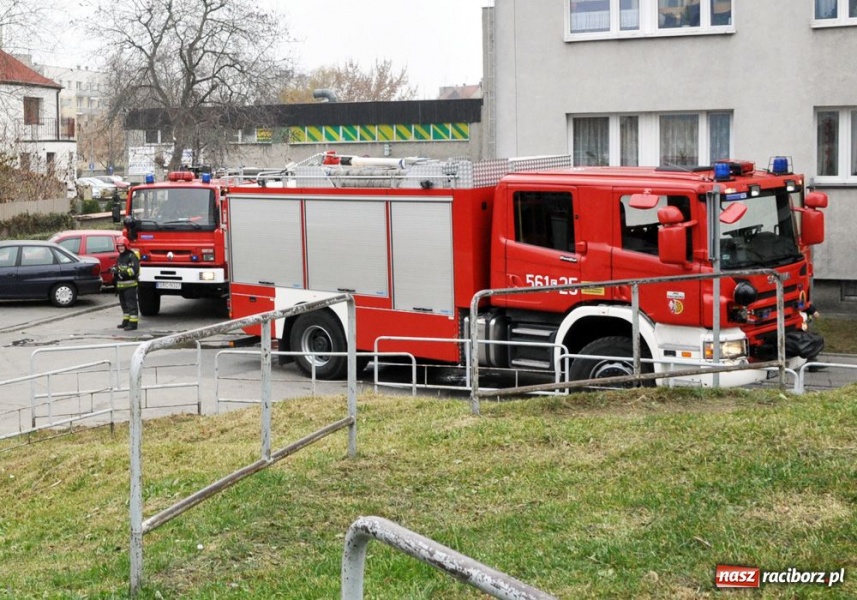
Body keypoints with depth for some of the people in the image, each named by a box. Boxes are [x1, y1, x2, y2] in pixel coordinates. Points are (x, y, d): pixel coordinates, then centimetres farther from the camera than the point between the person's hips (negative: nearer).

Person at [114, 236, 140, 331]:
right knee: (124, 304, 15)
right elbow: (117, 268, 29)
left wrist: (124, 272, -27)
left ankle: (133, 323, -10)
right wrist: (115, 270, 6)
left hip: (130, 284, -9)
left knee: (131, 304, -9)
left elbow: (134, 270, -18)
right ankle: (126, 321, 24)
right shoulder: (119, 257, 19)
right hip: (121, 285, 9)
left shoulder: (132, 256, -9)